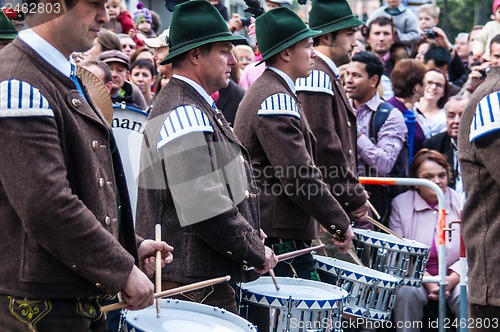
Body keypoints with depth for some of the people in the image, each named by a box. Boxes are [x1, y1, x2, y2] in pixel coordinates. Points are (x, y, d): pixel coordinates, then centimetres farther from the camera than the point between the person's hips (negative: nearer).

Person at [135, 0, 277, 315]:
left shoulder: (197, 108, 15)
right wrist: (258, 253, -13)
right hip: (195, 281, -10)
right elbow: (206, 210, -25)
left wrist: (251, 237, 13)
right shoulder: (186, 115, -18)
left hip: (207, 274, 10)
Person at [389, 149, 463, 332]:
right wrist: (426, 280, -17)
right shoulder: (400, 204, 0)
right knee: (407, 292, -31)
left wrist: (453, 278, -19)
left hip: (454, 277, 0)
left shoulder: (461, 203, 0)